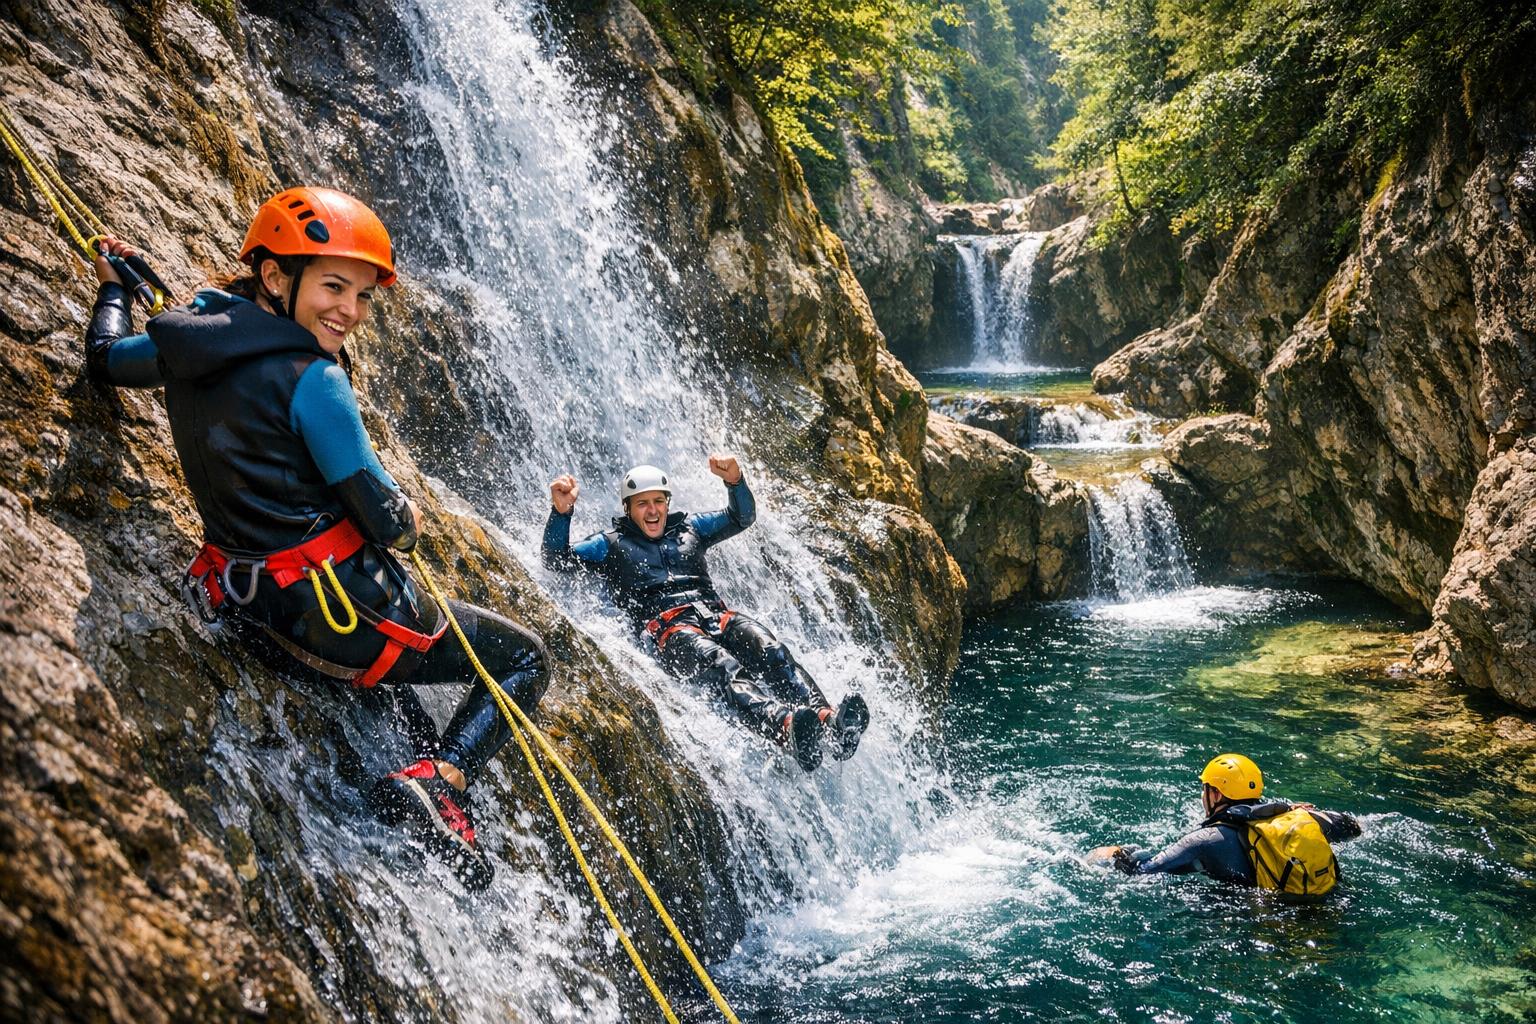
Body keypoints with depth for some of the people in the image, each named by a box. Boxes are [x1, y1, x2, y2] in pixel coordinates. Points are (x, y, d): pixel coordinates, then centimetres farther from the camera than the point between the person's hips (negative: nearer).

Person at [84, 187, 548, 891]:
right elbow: (386, 522, -20)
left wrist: (112, 285, 43)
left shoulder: (188, 346, 2)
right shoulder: (310, 378, -20)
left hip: (250, 616, 8)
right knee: (523, 659, 9)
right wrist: (404, 522, 4)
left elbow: (105, 358, 25)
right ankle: (438, 782, -12)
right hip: (335, 613, -8)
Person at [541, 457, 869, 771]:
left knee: (772, 653, -27)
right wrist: (561, 511, -4)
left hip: (715, 613, 5)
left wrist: (735, 481, 9)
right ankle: (787, 726, -62)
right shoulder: (611, 544, 20)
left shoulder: (688, 527, 30)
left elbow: (741, 518, 29)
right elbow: (556, 559, 12)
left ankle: (828, 720, -48)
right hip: (668, 628, -5)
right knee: (724, 668, -36)